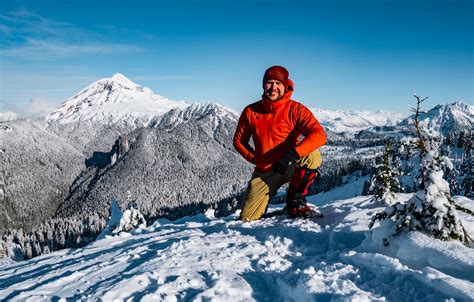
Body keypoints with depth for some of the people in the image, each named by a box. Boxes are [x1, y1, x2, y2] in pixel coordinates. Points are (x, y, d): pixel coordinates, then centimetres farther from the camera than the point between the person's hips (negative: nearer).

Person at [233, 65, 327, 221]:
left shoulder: (295, 109, -12)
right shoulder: (251, 111, -3)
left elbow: (319, 135, -25)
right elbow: (239, 140, 8)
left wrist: (292, 155, -35)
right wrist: (255, 159, -6)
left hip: (291, 167, -1)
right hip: (264, 171, 2)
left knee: (312, 156, -33)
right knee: (247, 218, -7)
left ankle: (295, 202, -10)